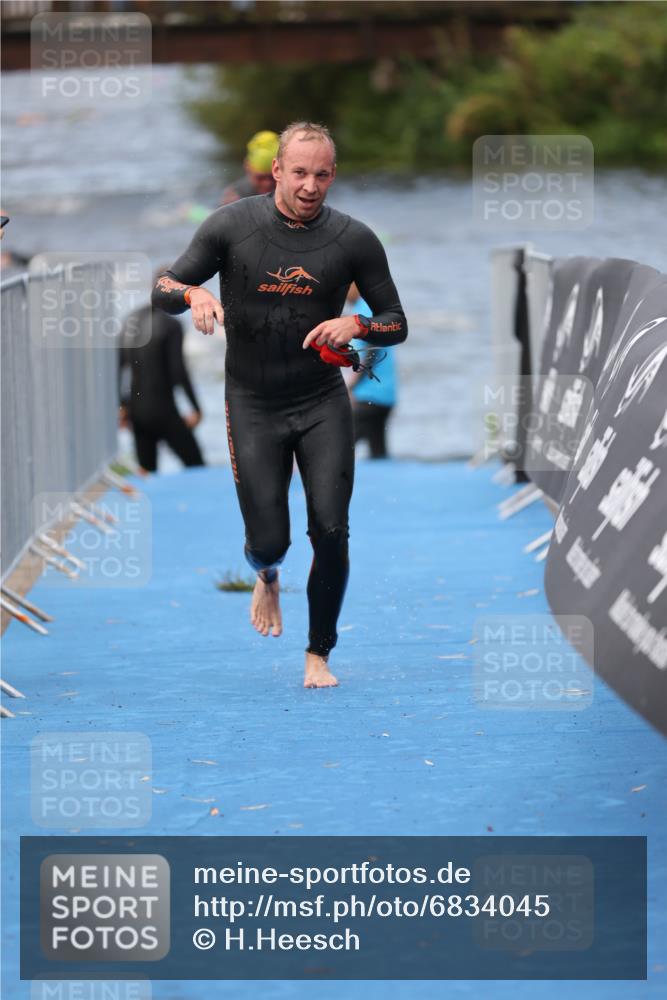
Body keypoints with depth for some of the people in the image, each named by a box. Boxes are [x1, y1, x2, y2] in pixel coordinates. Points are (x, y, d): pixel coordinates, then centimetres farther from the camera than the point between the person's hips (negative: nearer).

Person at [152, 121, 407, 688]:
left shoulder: (354, 240, -4)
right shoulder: (231, 227, -6)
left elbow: (397, 323, 2)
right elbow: (163, 290, 0)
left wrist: (355, 325, -19)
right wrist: (193, 292, -24)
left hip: (323, 404, 1)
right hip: (253, 406, 0)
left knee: (331, 533, -9)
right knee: (269, 541, -3)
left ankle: (319, 654, 10)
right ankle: (267, 577, 36)